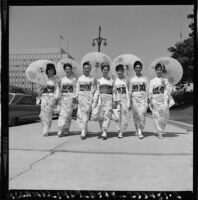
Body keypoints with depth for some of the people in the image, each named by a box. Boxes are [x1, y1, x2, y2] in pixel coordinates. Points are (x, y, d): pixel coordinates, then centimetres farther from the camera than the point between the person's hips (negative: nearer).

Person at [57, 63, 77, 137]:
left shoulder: (74, 79, 4)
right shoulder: (62, 79, 15)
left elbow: (75, 89, -3)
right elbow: (60, 89, 16)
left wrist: (74, 98, -13)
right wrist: (60, 97, 10)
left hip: (70, 97, -3)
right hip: (63, 97, 3)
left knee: (68, 113, -3)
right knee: (62, 113, -5)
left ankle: (66, 130, 5)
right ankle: (60, 130, -7)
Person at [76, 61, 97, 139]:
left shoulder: (92, 79, 6)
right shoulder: (79, 78, 13)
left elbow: (93, 90, 2)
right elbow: (77, 89, 13)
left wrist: (92, 99, -7)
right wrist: (76, 97, 4)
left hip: (88, 98, -2)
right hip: (81, 97, 3)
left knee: (86, 114, -8)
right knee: (80, 114, -2)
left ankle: (83, 132, -5)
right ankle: (85, 129, 17)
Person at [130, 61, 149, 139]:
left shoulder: (145, 78, 7)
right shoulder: (132, 79, 11)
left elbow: (147, 90, 4)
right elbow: (130, 91, 11)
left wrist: (146, 101, -4)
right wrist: (130, 101, 6)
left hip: (142, 98, -1)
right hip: (134, 98, 2)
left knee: (142, 115, -12)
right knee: (136, 116, 3)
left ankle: (140, 131, -7)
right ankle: (138, 130, 15)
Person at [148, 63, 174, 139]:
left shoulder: (165, 80, 12)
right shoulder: (152, 81, 9)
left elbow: (169, 90, 5)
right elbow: (150, 92, 5)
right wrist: (150, 101, -4)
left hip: (164, 100, 1)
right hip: (155, 100, -1)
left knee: (164, 116, -5)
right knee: (157, 117, -5)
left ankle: (161, 130, 20)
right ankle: (160, 133, 1)